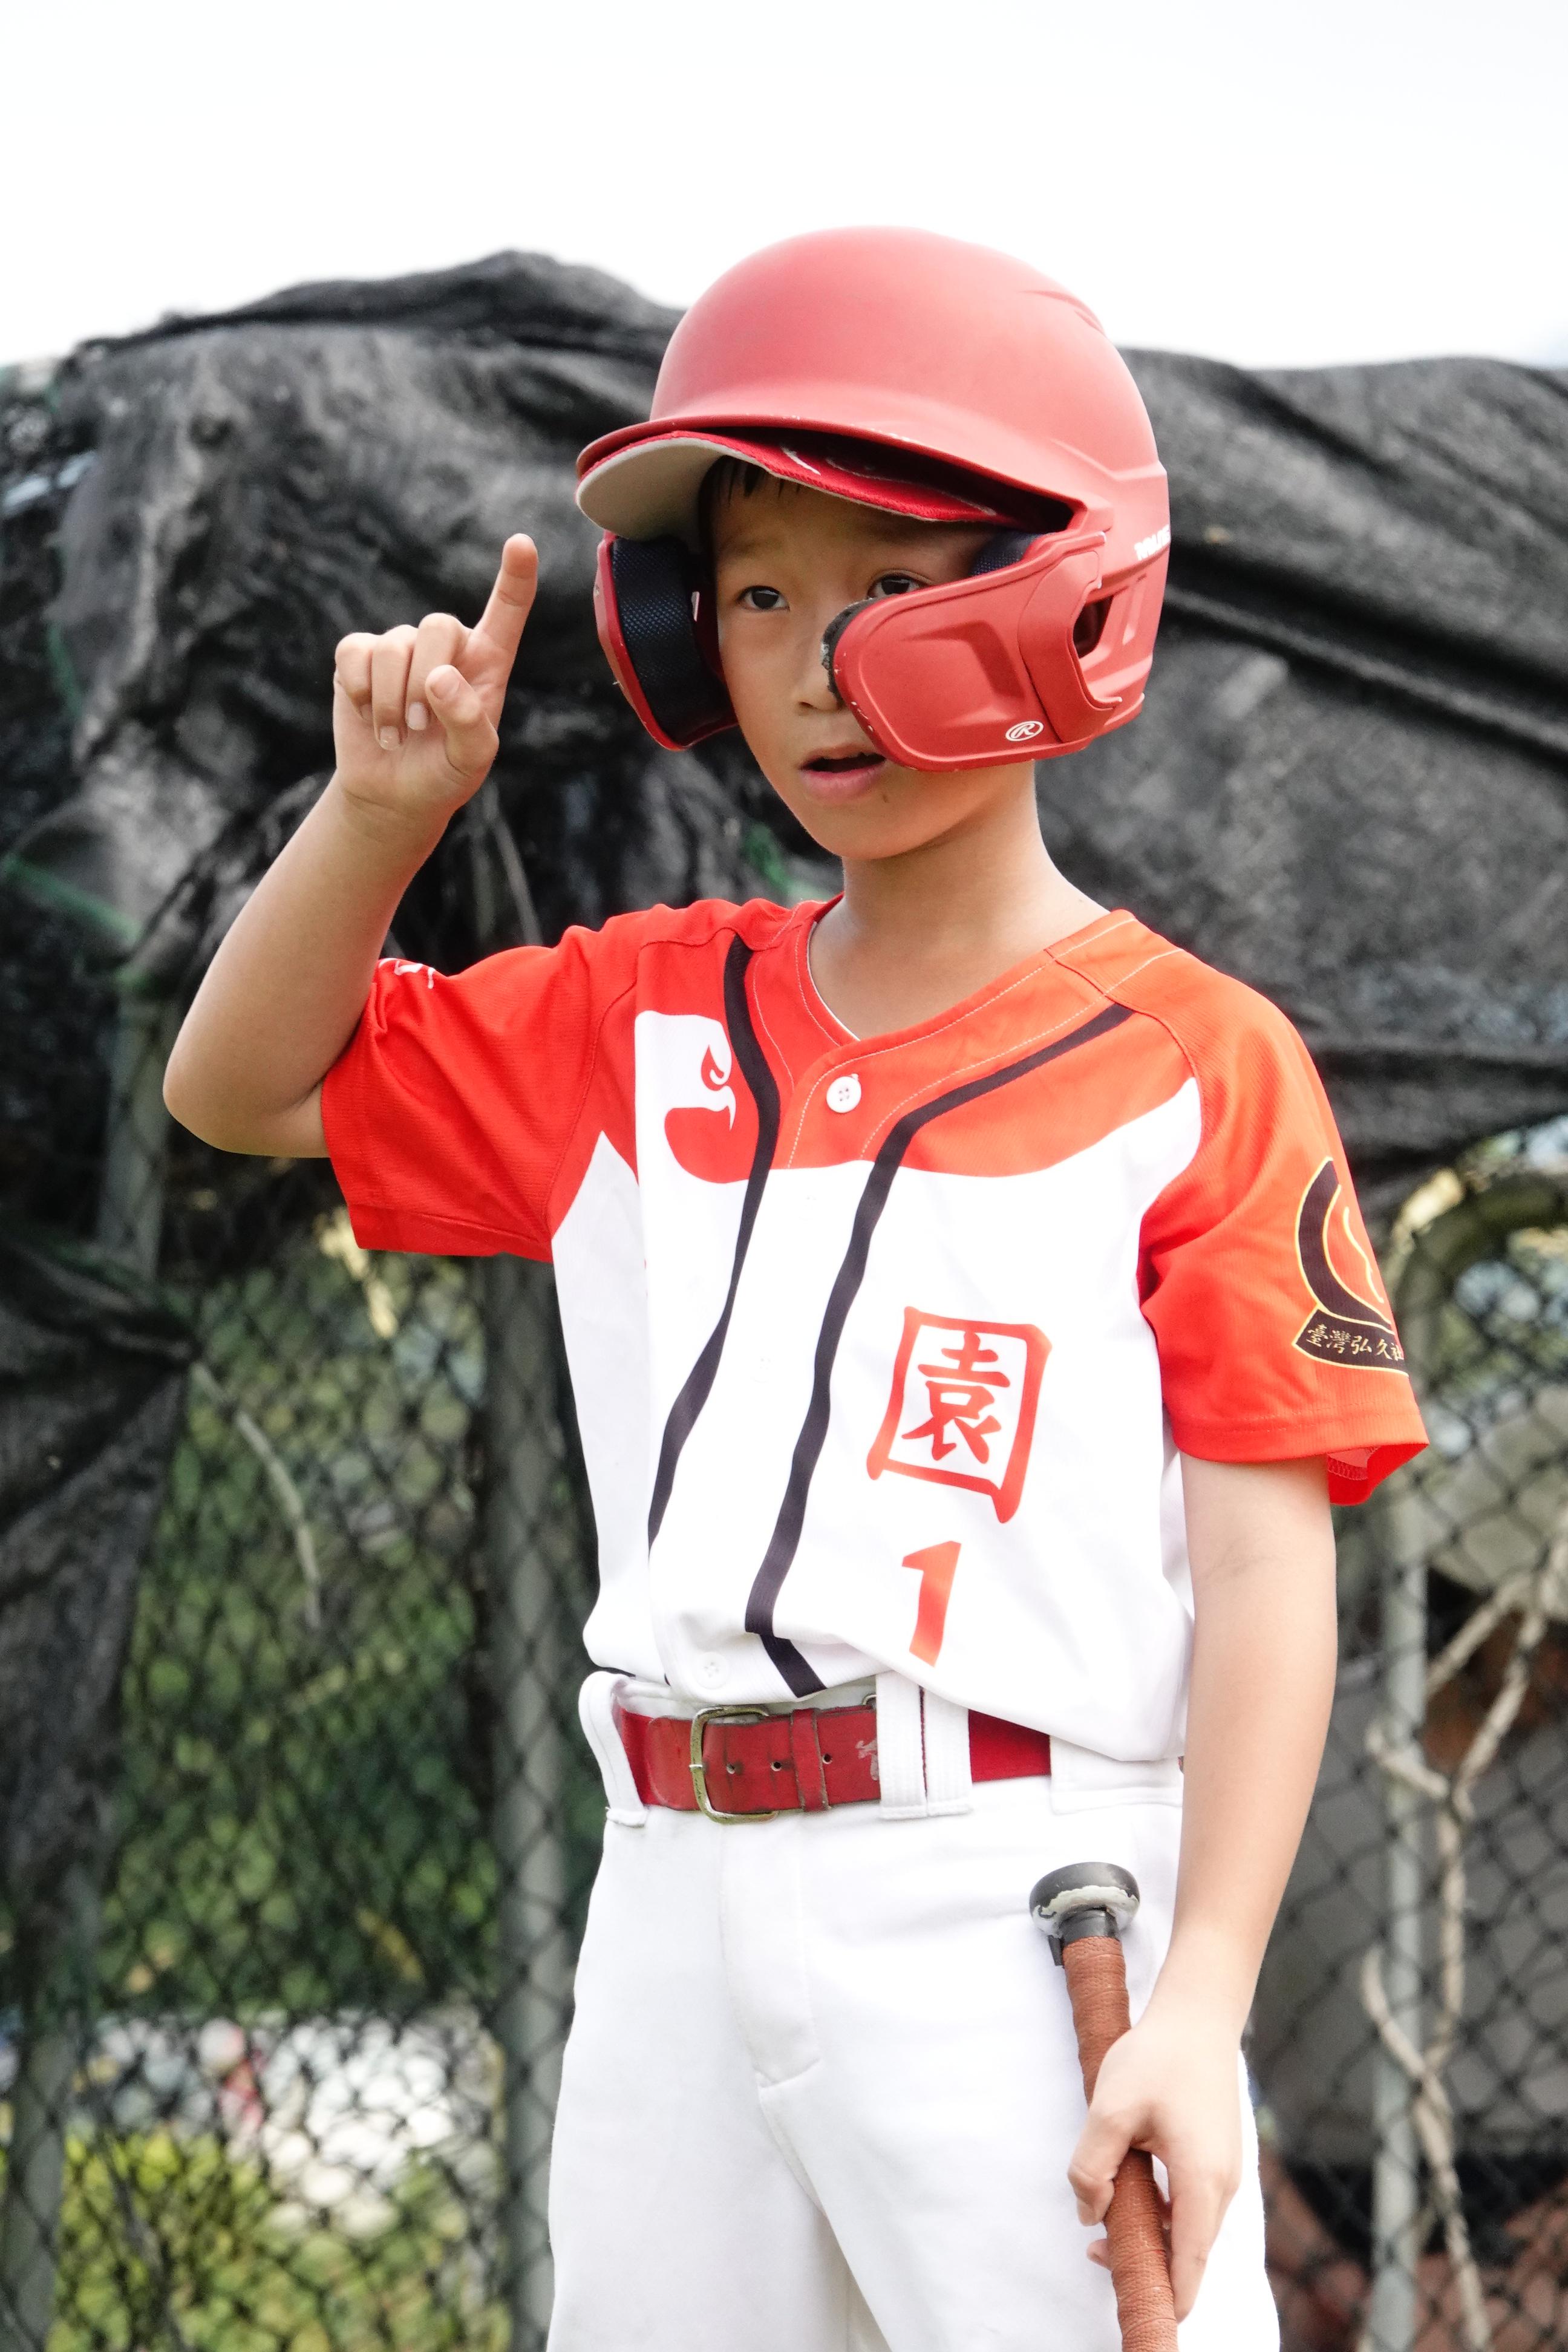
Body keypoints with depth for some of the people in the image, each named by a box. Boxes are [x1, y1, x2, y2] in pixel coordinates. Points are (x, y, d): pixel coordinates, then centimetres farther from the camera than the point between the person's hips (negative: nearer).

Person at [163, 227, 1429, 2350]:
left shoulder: (1196, 1065, -2)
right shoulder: (643, 1022, 15)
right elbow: (242, 1087, 23)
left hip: (1029, 1923, -6)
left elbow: (1265, 1571, -7)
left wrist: (1199, 2005, -17)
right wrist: (382, 809, 4)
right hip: (682, 1912, 6)